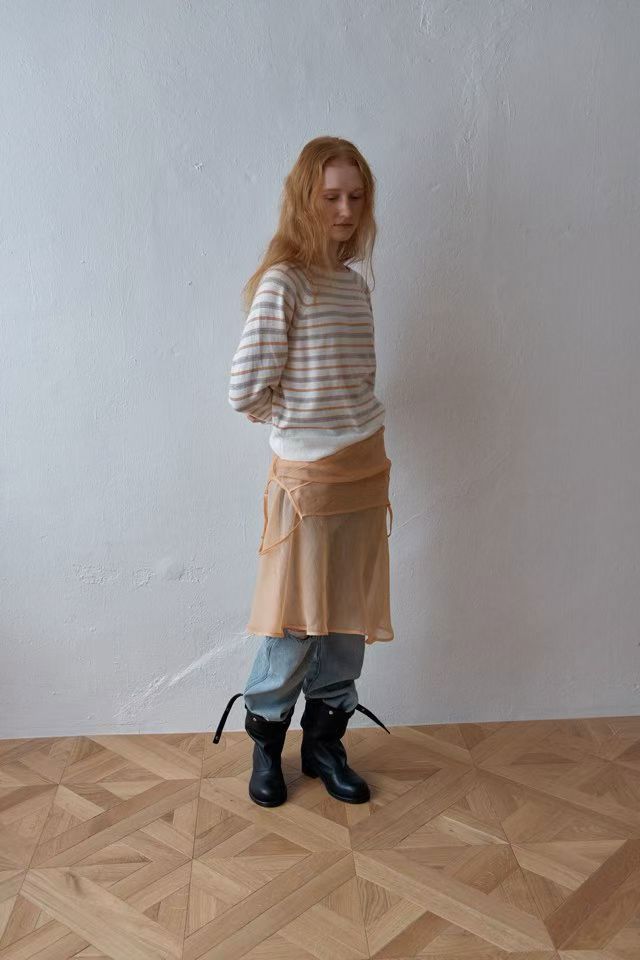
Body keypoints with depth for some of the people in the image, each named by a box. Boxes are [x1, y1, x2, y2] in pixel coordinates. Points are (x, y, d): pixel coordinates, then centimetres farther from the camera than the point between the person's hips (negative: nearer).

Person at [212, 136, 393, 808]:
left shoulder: (357, 285, 9)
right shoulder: (283, 284, -13)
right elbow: (246, 390, -16)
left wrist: (331, 421, 4)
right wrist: (298, 422, 0)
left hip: (365, 473, 7)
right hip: (307, 479, -6)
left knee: (350, 621, 13)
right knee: (296, 624, 5)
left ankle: (324, 743, 31)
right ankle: (266, 745, 28)